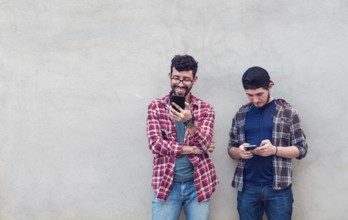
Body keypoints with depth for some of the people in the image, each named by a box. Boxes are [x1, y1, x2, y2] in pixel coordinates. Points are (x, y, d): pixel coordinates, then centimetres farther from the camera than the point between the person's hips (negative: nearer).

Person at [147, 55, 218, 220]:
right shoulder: (155, 107, 2)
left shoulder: (205, 109, 3)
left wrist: (189, 122, -28)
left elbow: (203, 145, -10)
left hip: (198, 184, 1)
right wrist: (193, 149, -10)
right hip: (166, 184, -1)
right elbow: (155, 144, -8)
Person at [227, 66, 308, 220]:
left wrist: (274, 150, -17)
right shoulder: (241, 114, 8)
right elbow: (231, 149, 13)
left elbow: (301, 149, -1)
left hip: (278, 187, -2)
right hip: (247, 187, 3)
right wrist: (239, 152, -10)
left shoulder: (287, 112, 0)